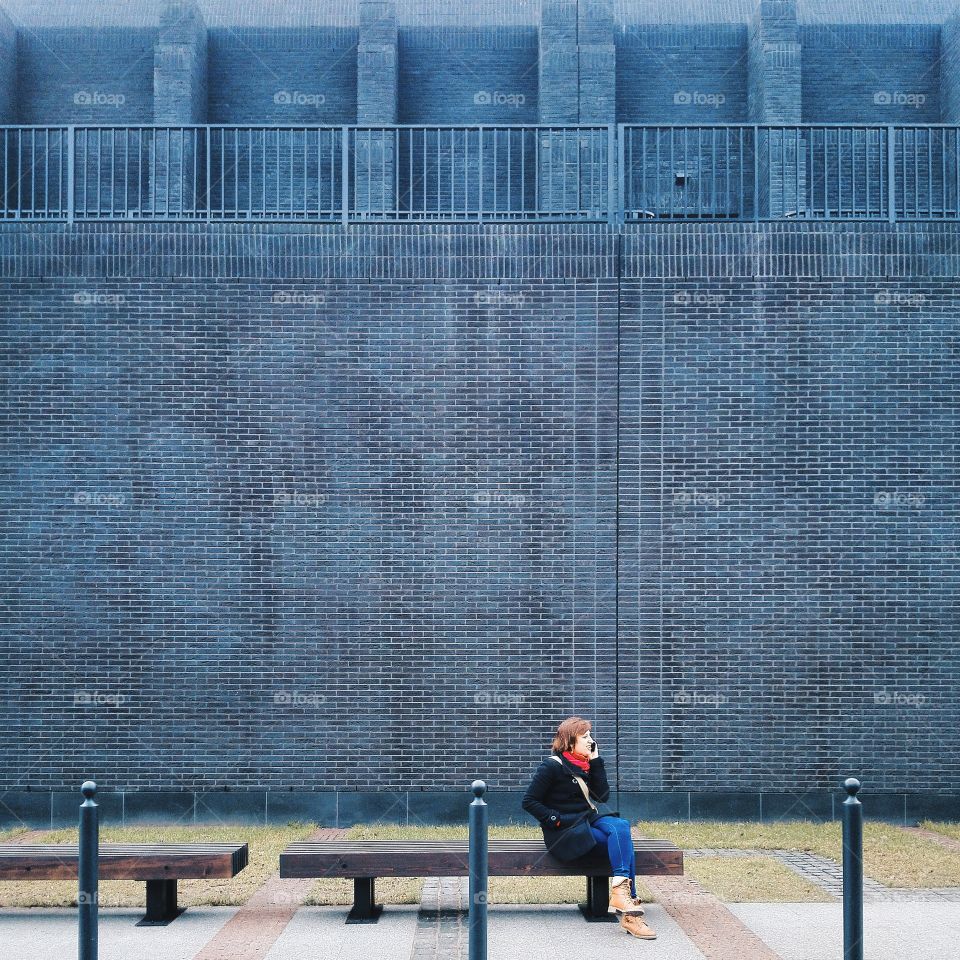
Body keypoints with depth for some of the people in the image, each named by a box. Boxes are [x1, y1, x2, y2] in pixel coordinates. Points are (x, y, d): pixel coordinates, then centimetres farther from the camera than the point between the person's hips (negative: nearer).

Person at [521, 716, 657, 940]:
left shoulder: (585, 765, 15)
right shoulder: (552, 766, -8)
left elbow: (602, 795, 4)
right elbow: (529, 801, -10)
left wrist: (596, 761, 1)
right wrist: (557, 820, -16)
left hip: (588, 820, 7)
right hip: (564, 832, -7)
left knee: (621, 825, -24)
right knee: (621, 836, -24)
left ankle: (622, 893, -33)